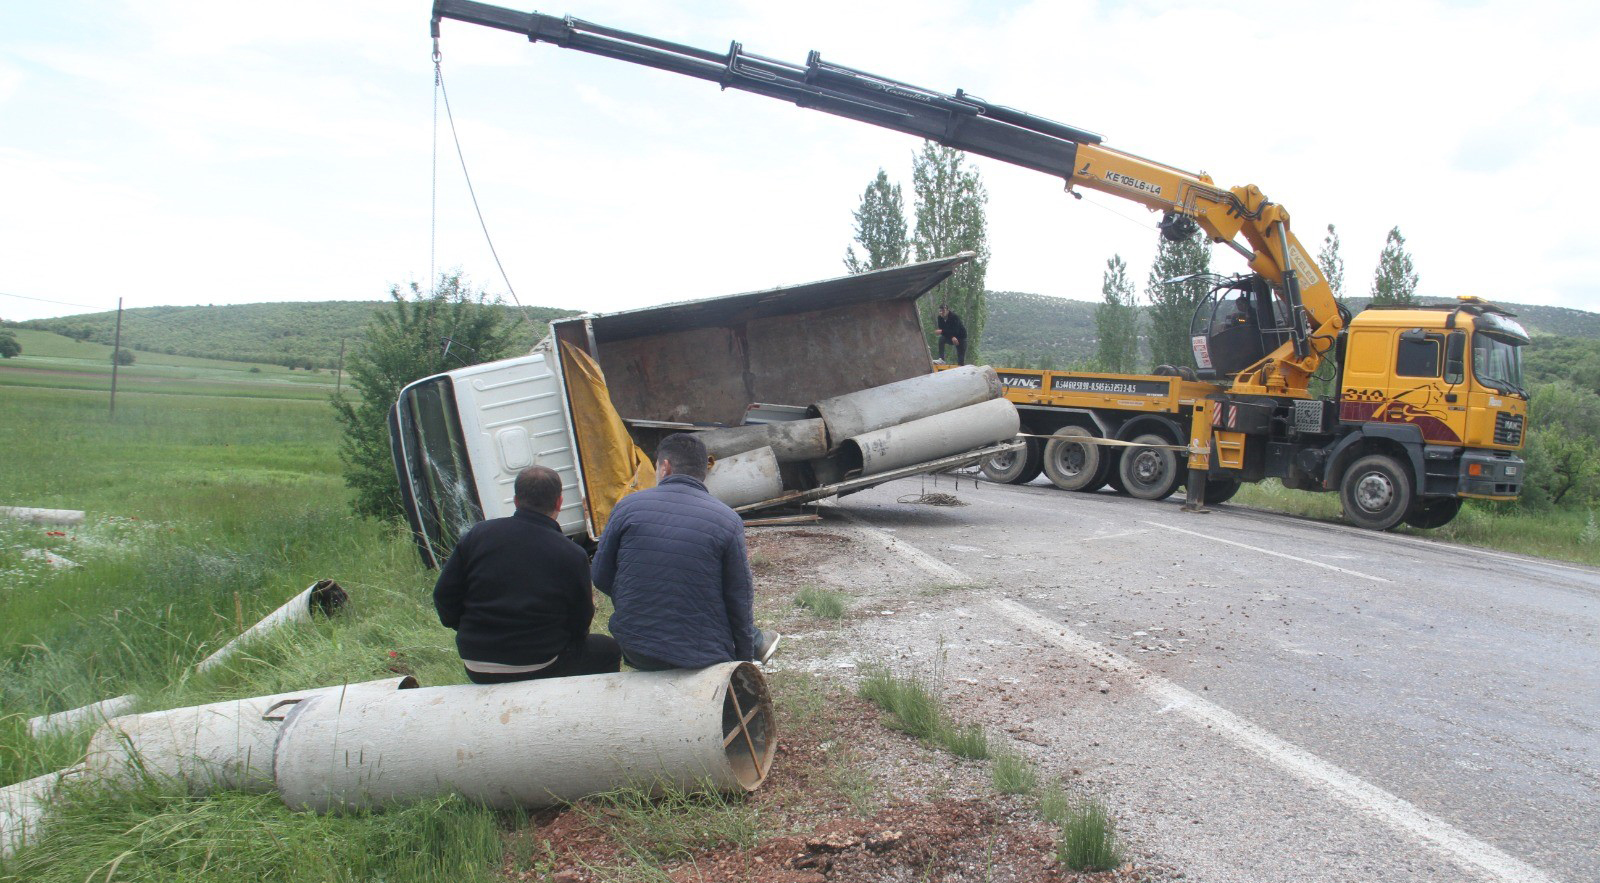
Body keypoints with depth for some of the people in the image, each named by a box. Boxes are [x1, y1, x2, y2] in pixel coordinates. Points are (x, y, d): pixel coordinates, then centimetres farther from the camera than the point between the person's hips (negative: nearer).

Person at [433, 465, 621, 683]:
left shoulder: (478, 535, -2)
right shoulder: (572, 555, -12)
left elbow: (443, 595, 3)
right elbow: (579, 626, -4)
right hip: (538, 669, -5)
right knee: (608, 650, 20)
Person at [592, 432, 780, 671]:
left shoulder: (628, 506, -4)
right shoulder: (727, 521, -8)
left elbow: (601, 578, 4)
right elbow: (740, 600, -3)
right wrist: (745, 662, 11)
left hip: (636, 652, 2)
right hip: (702, 659, -2)